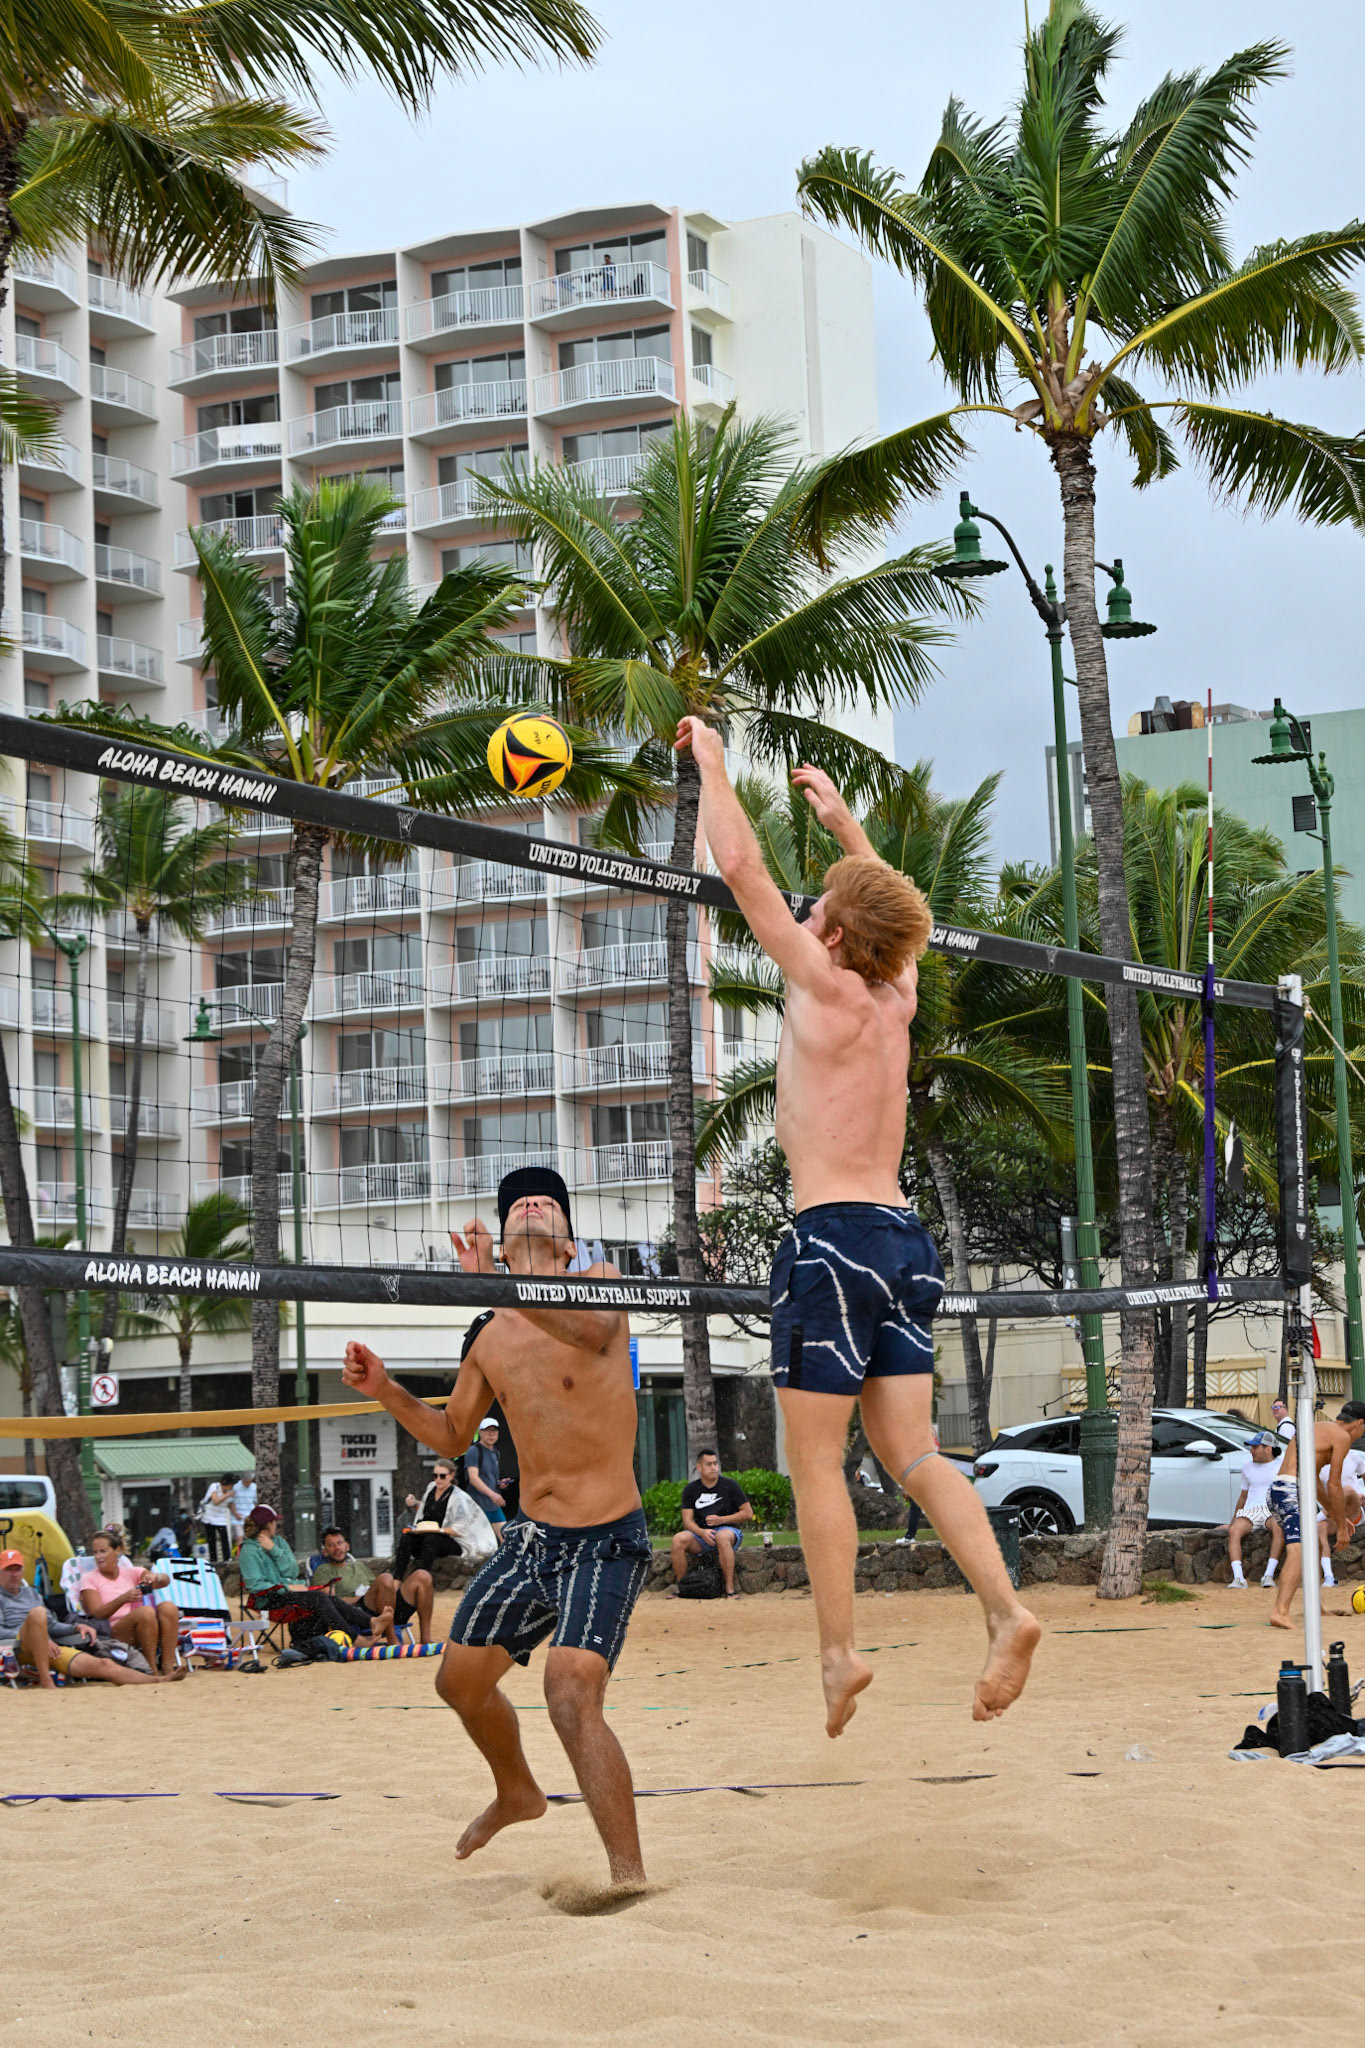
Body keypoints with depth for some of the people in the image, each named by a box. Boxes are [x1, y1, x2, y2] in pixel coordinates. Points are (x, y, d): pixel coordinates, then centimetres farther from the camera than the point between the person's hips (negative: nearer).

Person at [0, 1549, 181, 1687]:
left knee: (103, 1665, -13)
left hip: (51, 1650, 6)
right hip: (19, 1650, -6)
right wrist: (38, 1637, -15)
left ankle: (157, 1681, -24)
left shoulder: (30, 1593, 32)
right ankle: (46, 1681, -37)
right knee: (37, 1613, -38)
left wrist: (77, 1627, 13)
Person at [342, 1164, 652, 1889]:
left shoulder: (601, 1283, -10)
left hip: (606, 1544, -7)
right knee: (460, 1678, 19)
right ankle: (515, 1792, 49)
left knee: (571, 1694, -25)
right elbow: (451, 1436, 20)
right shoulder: (491, 1338, 7)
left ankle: (629, 1876, -18)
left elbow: (595, 1329, -36)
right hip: (532, 1537, 8)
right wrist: (385, 1389, 3)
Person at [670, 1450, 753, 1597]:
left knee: (722, 1537, -40)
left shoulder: (730, 1486, -1)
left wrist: (721, 1520, -11)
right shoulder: (691, 1489, 5)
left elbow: (748, 1513, -1)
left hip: (729, 1529, -3)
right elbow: (687, 1520, -1)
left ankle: (730, 1589, -37)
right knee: (679, 1539, -27)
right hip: (701, 1532, 3)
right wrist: (702, 1532, -22)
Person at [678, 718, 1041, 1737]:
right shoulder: (897, 999, 11)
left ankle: (840, 1651, -1)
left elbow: (743, 868, -3)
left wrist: (712, 761, 8)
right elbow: (892, 911, 34)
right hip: (905, 1236, 7)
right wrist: (845, 824, 43)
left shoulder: (828, 990, -6)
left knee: (817, 1459, 0)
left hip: (835, 1234, -7)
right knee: (911, 1453, 5)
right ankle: (1006, 1608, -11)